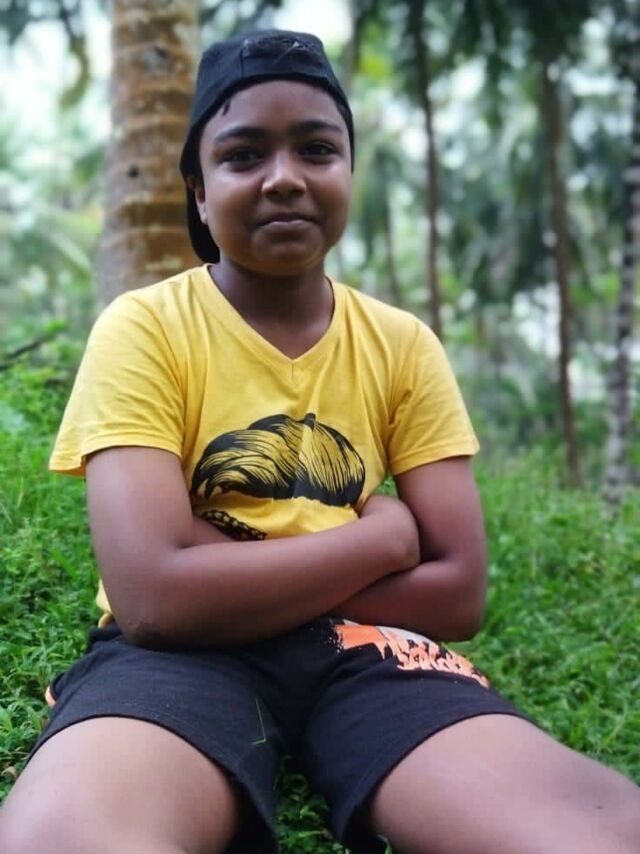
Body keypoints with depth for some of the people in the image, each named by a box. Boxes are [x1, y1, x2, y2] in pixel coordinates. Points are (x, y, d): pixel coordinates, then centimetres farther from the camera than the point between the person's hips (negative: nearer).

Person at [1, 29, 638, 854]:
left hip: (360, 646, 2)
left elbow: (457, 590, -1)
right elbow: (157, 596, -19)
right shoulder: (142, 330, -5)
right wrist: (381, 537, -10)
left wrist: (233, 573, -10)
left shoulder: (404, 347, 6)